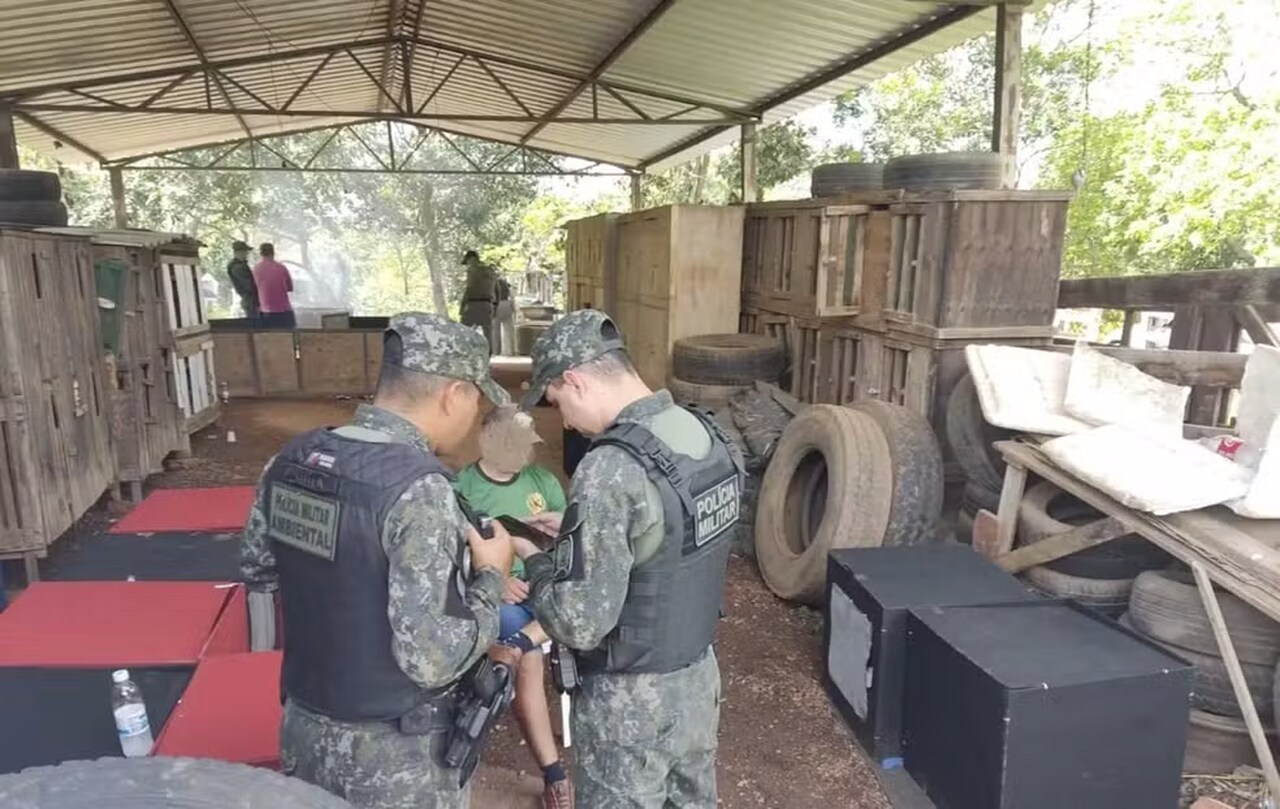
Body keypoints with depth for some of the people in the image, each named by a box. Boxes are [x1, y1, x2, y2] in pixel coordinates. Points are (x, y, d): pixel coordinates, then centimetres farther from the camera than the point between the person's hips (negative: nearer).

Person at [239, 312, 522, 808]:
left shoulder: (292, 460, -5)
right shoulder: (417, 488, -27)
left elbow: (258, 572, 11)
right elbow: (430, 659, -27)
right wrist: (490, 579, -13)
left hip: (305, 731, 7)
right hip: (392, 759, -6)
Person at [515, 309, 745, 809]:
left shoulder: (611, 471, -29)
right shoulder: (710, 437, -4)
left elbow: (583, 623, -26)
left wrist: (534, 563, -8)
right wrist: (578, 527, 9)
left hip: (631, 697, -7)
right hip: (700, 674, 8)